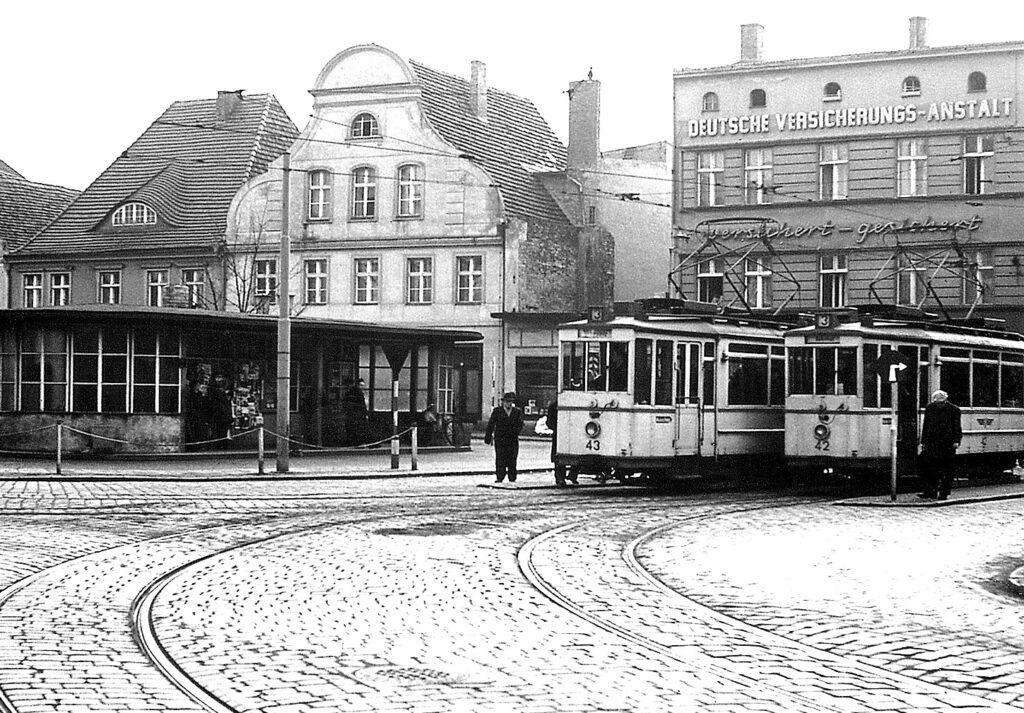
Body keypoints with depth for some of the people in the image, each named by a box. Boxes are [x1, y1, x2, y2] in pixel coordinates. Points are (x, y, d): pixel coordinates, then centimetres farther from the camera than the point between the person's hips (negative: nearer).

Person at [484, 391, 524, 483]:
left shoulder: (517, 412, 10)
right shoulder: (497, 411, 5)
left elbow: (520, 424, 6)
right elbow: (491, 424, 3)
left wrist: (516, 430, -15)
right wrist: (488, 437, -3)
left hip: (513, 440, 1)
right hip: (500, 439, -1)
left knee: (512, 459, 1)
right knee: (500, 458, -6)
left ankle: (512, 478, 8)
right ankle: (499, 477, -5)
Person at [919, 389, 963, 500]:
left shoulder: (954, 410, -1)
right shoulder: (929, 408, 9)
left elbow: (957, 428, 0)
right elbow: (926, 426, 14)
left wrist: (956, 441, -10)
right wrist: (923, 441, 12)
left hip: (947, 445, -3)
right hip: (932, 443, 3)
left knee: (946, 470, 1)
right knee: (929, 468, -1)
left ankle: (944, 493, 8)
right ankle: (930, 491, 5)